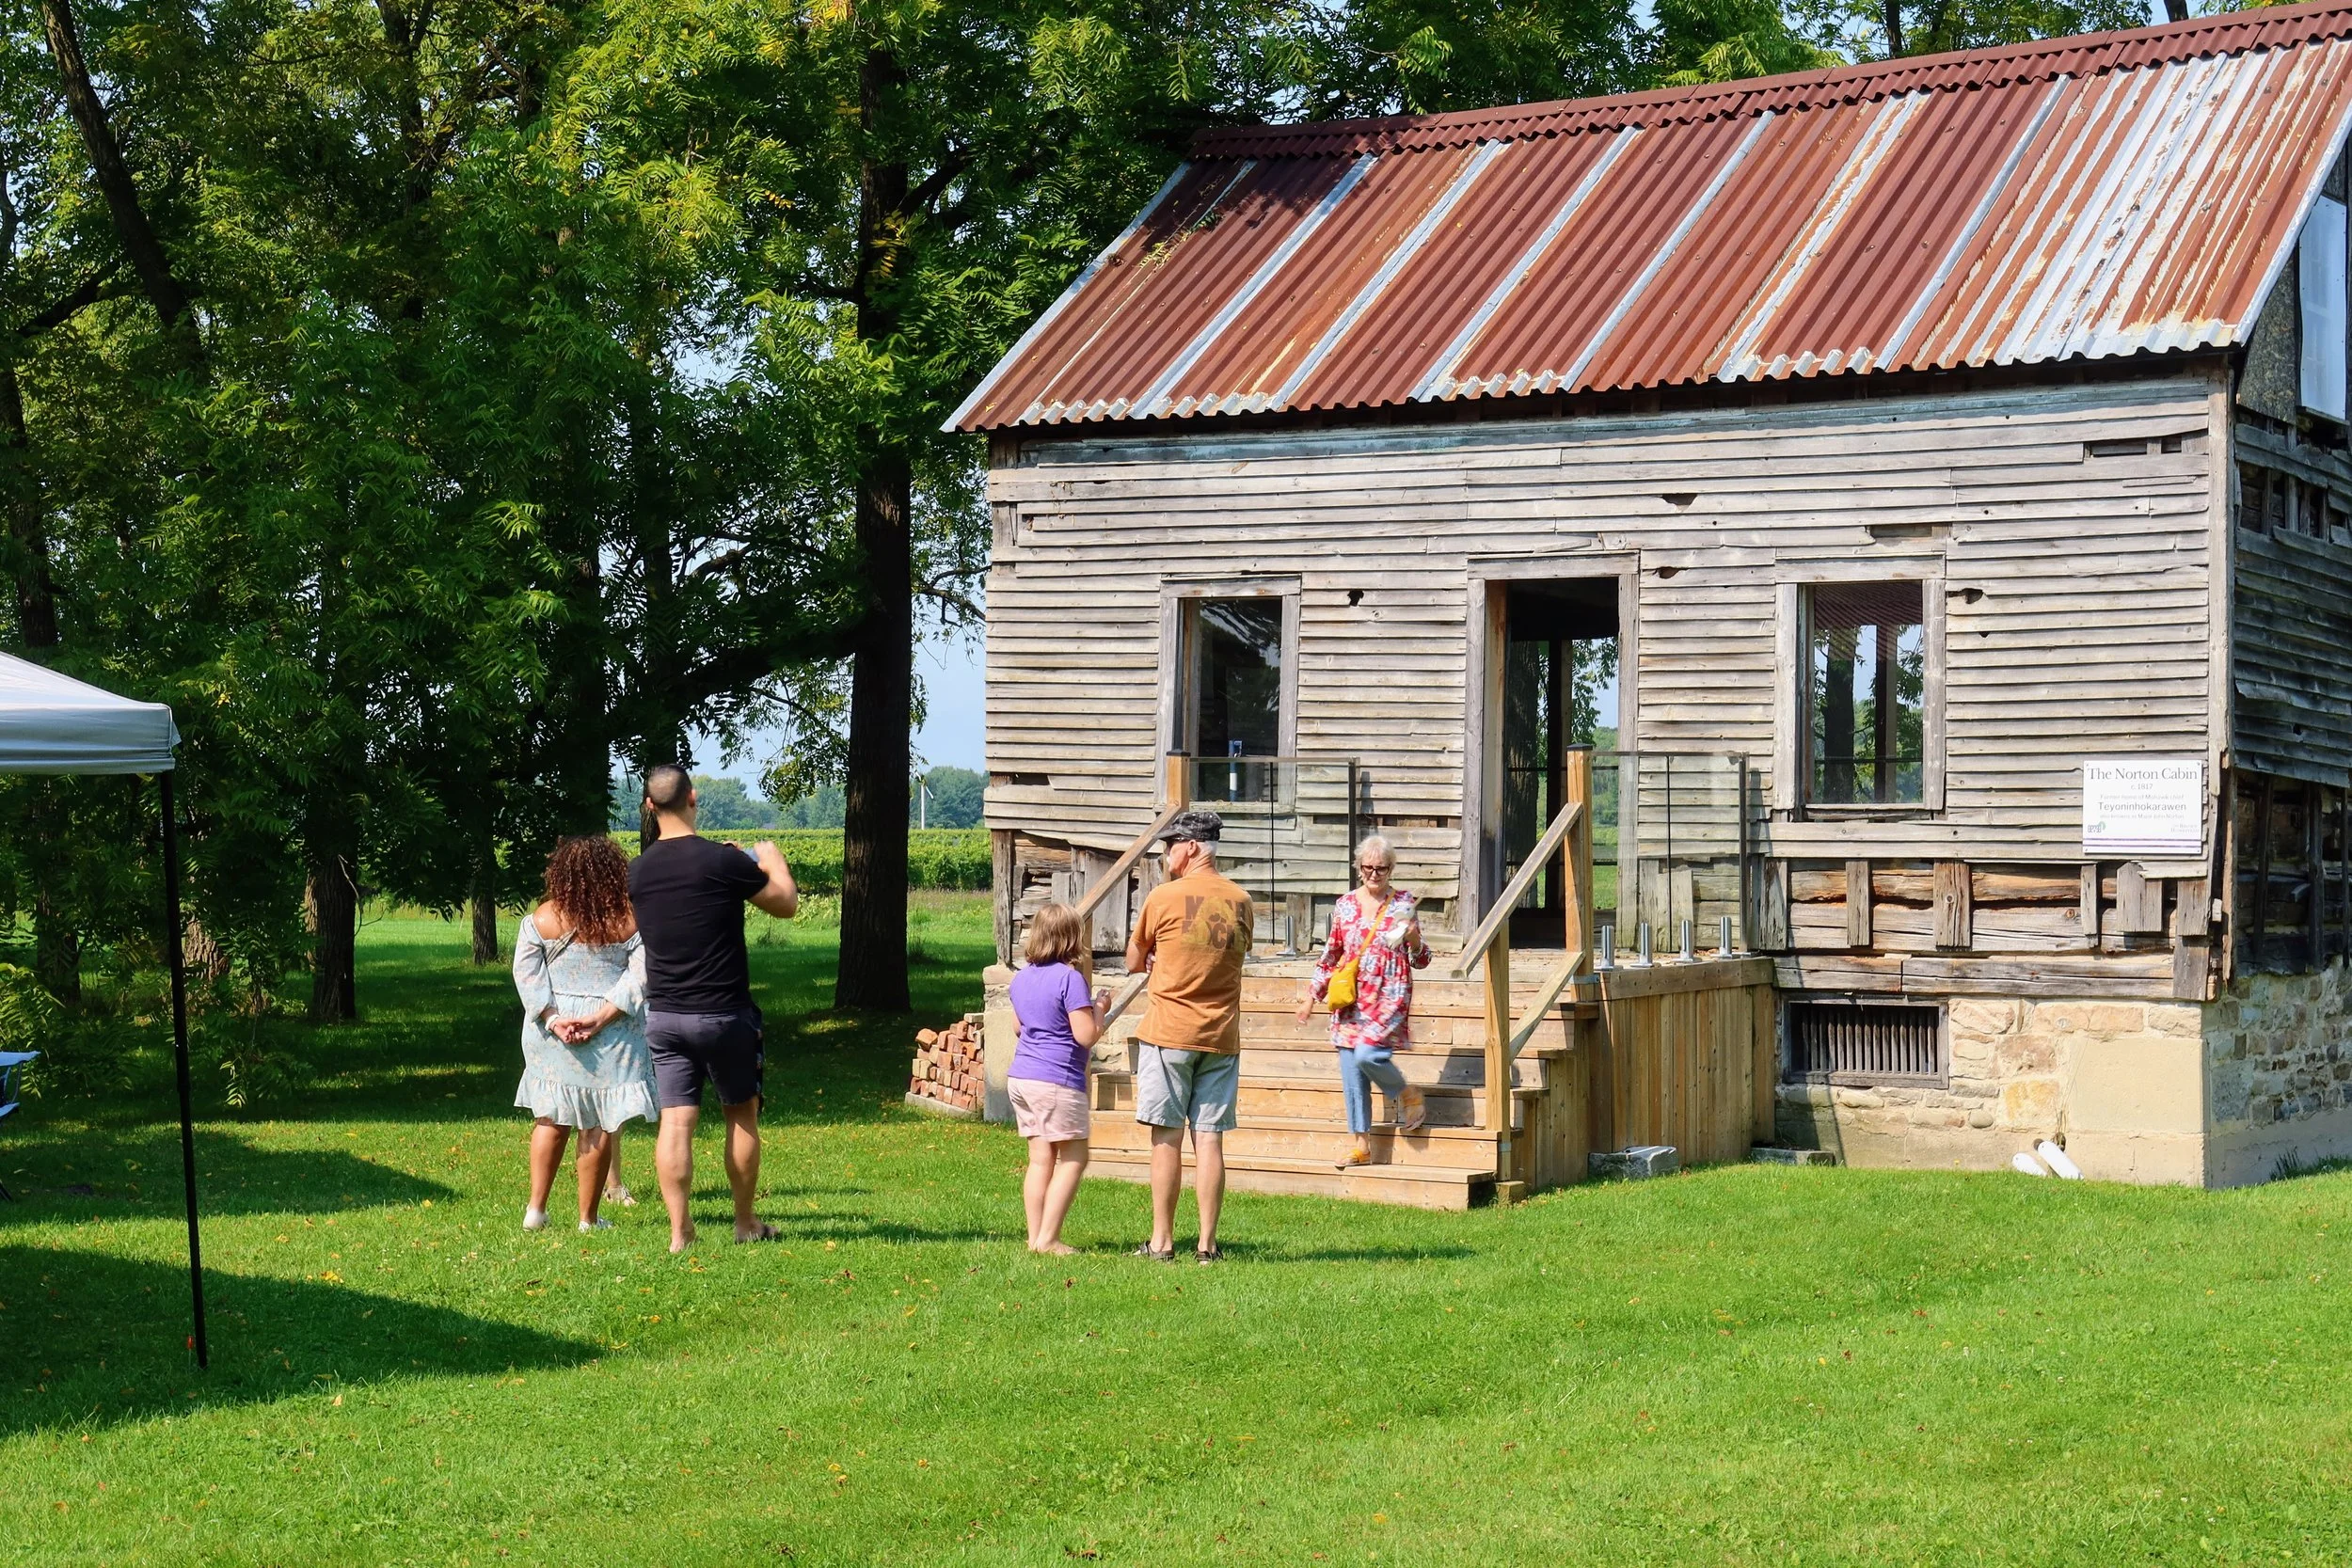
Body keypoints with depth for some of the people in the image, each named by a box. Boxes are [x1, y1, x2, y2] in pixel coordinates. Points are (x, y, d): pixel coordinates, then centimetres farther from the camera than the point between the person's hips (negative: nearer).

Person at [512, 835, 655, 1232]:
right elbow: (639, 977, -12)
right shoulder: (628, 922, -6)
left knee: (551, 1120, 16)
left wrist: (554, 1019, -8)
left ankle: (536, 1209, 12)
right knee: (599, 1126, 4)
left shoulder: (540, 920, -2)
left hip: (551, 1033, 2)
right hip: (610, 1036, -2)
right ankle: (588, 1218, 8)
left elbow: (526, 975, -5)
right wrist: (599, 1018, -15)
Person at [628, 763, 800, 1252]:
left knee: (675, 1121, 2)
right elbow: (786, 904, -3)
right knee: (741, 1115, 12)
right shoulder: (721, 860, -14)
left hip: (663, 1015, 4)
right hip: (722, 1013, -3)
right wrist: (774, 862, 19)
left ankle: (680, 1231, -2)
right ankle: (746, 1223, 22)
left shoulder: (638, 872, 1)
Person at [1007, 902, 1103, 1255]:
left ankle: (1035, 1236, 8)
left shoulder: (1022, 978, 11)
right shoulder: (1070, 978, -13)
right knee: (1073, 1158, -1)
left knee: (1040, 1159, 10)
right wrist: (1099, 1009, 1)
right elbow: (1086, 1036, -14)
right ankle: (1048, 1238, -8)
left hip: (1020, 1076, 8)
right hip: (1057, 1080, -8)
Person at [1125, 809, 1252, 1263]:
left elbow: (1134, 963, 4)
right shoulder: (1241, 902, 6)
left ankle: (1162, 1241, 2)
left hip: (1168, 1032, -4)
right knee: (1210, 1140, 4)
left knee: (1167, 1139, 0)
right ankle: (1207, 1244, 4)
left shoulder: (1165, 897, -7)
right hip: (1221, 1036, 4)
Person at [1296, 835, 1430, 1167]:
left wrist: (1413, 940, -17)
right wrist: (1312, 996, 15)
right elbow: (1330, 956, 18)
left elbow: (1421, 961, 4)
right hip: (1351, 999, 4)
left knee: (1367, 1052, -25)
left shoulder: (1403, 903, 1)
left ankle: (1406, 1094, 5)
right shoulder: (1345, 906, 10)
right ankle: (1361, 1146, 9)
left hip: (1390, 996, -4)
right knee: (1350, 1070, 1)